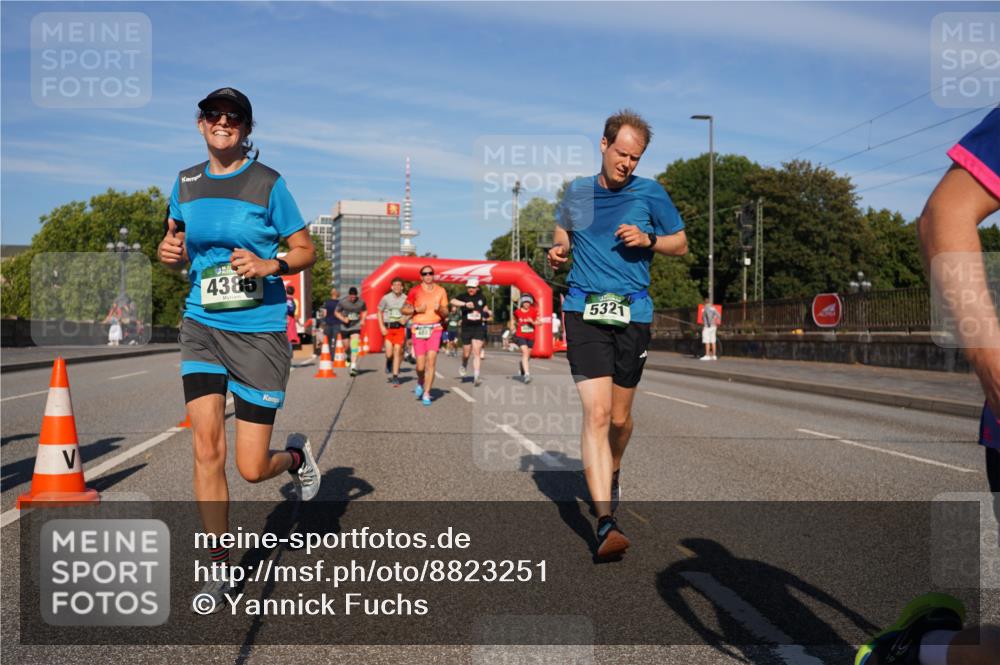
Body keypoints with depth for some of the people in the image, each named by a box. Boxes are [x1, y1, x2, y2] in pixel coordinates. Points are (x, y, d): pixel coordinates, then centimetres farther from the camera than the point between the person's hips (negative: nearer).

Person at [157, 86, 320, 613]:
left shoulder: (268, 183, -4)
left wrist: (268, 264, -19)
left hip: (260, 332, -3)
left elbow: (306, 251, 1)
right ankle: (219, 568, 6)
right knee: (206, 447, -10)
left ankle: (296, 456, 35)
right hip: (201, 327, 3)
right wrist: (169, 252, -3)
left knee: (251, 468, -2)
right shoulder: (186, 182, 9)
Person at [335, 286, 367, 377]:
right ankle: (349, 357, 45)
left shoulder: (361, 302, -3)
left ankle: (353, 366, -23)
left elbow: (365, 311, 16)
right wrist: (343, 319, -14)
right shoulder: (342, 302, -9)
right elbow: (336, 312, 3)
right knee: (347, 347, 10)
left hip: (356, 326, -1)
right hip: (345, 327, 1)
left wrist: (362, 320, 0)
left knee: (354, 345, -18)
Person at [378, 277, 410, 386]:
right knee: (389, 354, -7)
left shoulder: (405, 299, 0)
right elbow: (379, 312, 8)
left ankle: (395, 376, 3)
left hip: (400, 328, 0)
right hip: (388, 328, 0)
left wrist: (405, 318, -8)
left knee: (397, 352, -4)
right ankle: (388, 363, 29)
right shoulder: (386, 298, -1)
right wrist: (382, 327, -2)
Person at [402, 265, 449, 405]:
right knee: (420, 365, -2)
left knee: (431, 361, -11)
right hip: (418, 329, -1)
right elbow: (404, 310, 8)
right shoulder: (415, 291, 3)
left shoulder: (441, 291, 8)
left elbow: (445, 313, 12)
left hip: (435, 329, 1)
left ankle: (426, 394, -4)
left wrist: (440, 309, -9)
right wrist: (416, 309, -9)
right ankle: (420, 383, 32)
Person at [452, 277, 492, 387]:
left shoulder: (481, 298, 6)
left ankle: (476, 377, -12)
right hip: (466, 328, -1)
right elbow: (453, 301, -24)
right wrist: (465, 304, -37)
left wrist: (488, 312, 4)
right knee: (466, 353, 9)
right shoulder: (463, 296, -4)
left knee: (477, 353, -9)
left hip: (479, 327, 1)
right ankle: (464, 366, 44)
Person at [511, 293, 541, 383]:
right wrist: (513, 328, 6)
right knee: (525, 352, -20)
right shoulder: (517, 312, -2)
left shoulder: (533, 312, -2)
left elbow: (539, 322, -2)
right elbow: (513, 320, 17)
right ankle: (527, 374, -27)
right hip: (520, 336, -3)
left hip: (531, 337, 3)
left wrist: (533, 322, -20)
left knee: (528, 355, 15)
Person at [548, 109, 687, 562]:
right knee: (597, 413, -15)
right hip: (584, 311, 0)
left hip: (633, 314, 1)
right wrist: (558, 251, 5)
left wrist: (648, 239, -8)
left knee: (619, 418, 10)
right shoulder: (577, 192, 10)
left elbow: (681, 245, 12)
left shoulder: (650, 193, 5)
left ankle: (611, 473, 44)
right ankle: (605, 523, -20)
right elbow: (563, 231, 27)